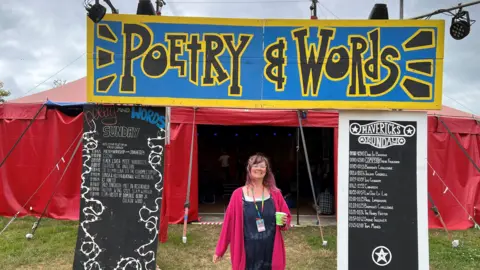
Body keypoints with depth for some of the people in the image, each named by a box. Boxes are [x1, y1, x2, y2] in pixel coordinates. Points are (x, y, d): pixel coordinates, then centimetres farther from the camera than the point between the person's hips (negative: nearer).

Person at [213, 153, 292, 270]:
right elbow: (229, 223, -1)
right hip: (248, 253, -1)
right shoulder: (238, 195, -4)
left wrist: (284, 222, -12)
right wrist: (220, 250, 2)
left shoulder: (275, 193, 1)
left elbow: (287, 217, 11)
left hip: (270, 252, 2)